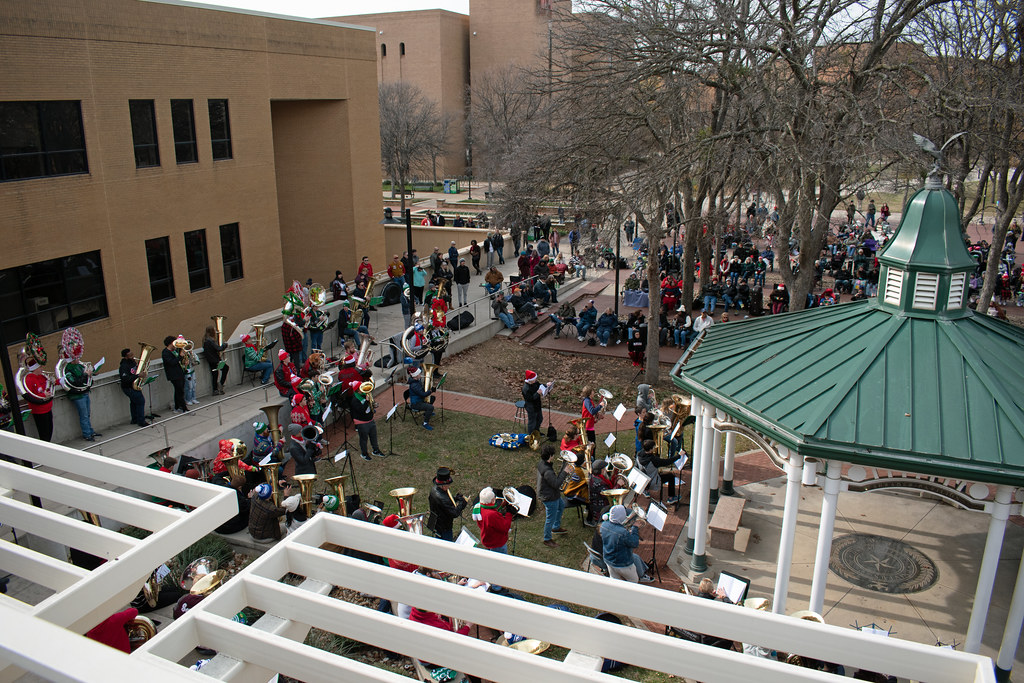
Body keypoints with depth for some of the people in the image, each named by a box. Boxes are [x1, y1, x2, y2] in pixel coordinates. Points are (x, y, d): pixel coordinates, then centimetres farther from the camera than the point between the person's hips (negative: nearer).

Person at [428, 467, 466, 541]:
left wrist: (455, 498, -7)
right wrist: (462, 502, -19)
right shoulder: (442, 498, -37)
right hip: (444, 528, -9)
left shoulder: (433, 490, -7)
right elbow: (455, 513, -32)